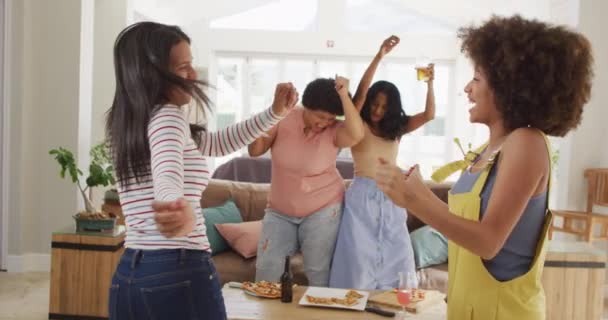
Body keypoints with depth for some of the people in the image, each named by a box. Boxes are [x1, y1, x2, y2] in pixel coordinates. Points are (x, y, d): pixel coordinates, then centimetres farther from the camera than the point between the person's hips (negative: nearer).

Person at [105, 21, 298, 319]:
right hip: (179, 272, -8)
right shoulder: (167, 116, -11)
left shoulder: (128, 123, 16)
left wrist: (275, 112, 17)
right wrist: (184, 213, -56)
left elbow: (217, 142, 24)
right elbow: (168, 178, -33)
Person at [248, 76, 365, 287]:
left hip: (323, 210, -2)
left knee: (319, 272, 6)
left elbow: (357, 134, -36)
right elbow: (255, 151, -9)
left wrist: (343, 94, -34)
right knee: (266, 268, 3)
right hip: (280, 211, 2)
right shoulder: (284, 119, -9)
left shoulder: (334, 131, -14)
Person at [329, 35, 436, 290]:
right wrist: (379, 56, -20)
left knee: (397, 262, 5)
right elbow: (360, 92, -14)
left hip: (390, 199, 4)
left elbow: (429, 115, 5)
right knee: (359, 260, -2)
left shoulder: (397, 129, 10)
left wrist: (429, 84, -7)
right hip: (362, 197, -4)